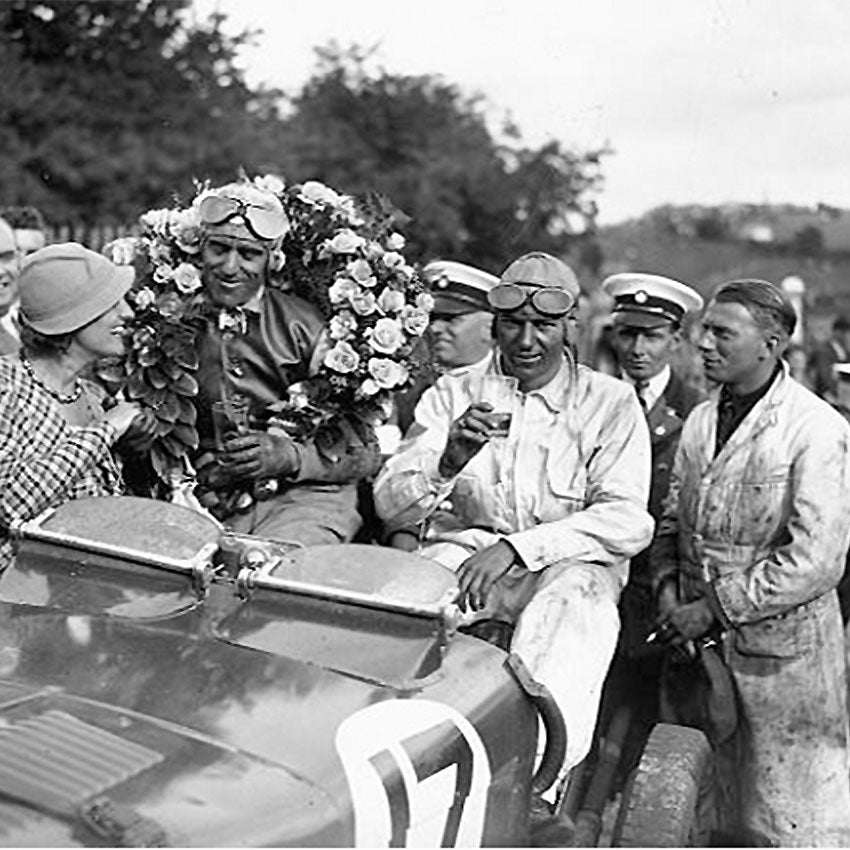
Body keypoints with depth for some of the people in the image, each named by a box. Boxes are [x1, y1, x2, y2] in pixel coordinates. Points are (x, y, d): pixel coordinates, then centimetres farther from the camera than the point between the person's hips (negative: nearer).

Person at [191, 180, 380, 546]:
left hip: (306, 496, -1)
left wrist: (288, 456, -14)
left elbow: (363, 452, 3)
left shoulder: (304, 328, 3)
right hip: (209, 502, 2)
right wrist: (204, 467, -10)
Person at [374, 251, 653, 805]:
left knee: (576, 603, -35)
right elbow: (390, 506, 1)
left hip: (567, 564, -1)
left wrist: (516, 547, -18)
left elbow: (629, 521, -7)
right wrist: (446, 463, -22)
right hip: (461, 551, 2)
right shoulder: (452, 394, 10)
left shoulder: (610, 402, 5)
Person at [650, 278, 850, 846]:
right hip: (708, 647, 6)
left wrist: (716, 608, -17)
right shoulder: (700, 421, 7)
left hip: (784, 648, -6)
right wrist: (669, 585, -3)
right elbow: (674, 518, 14)